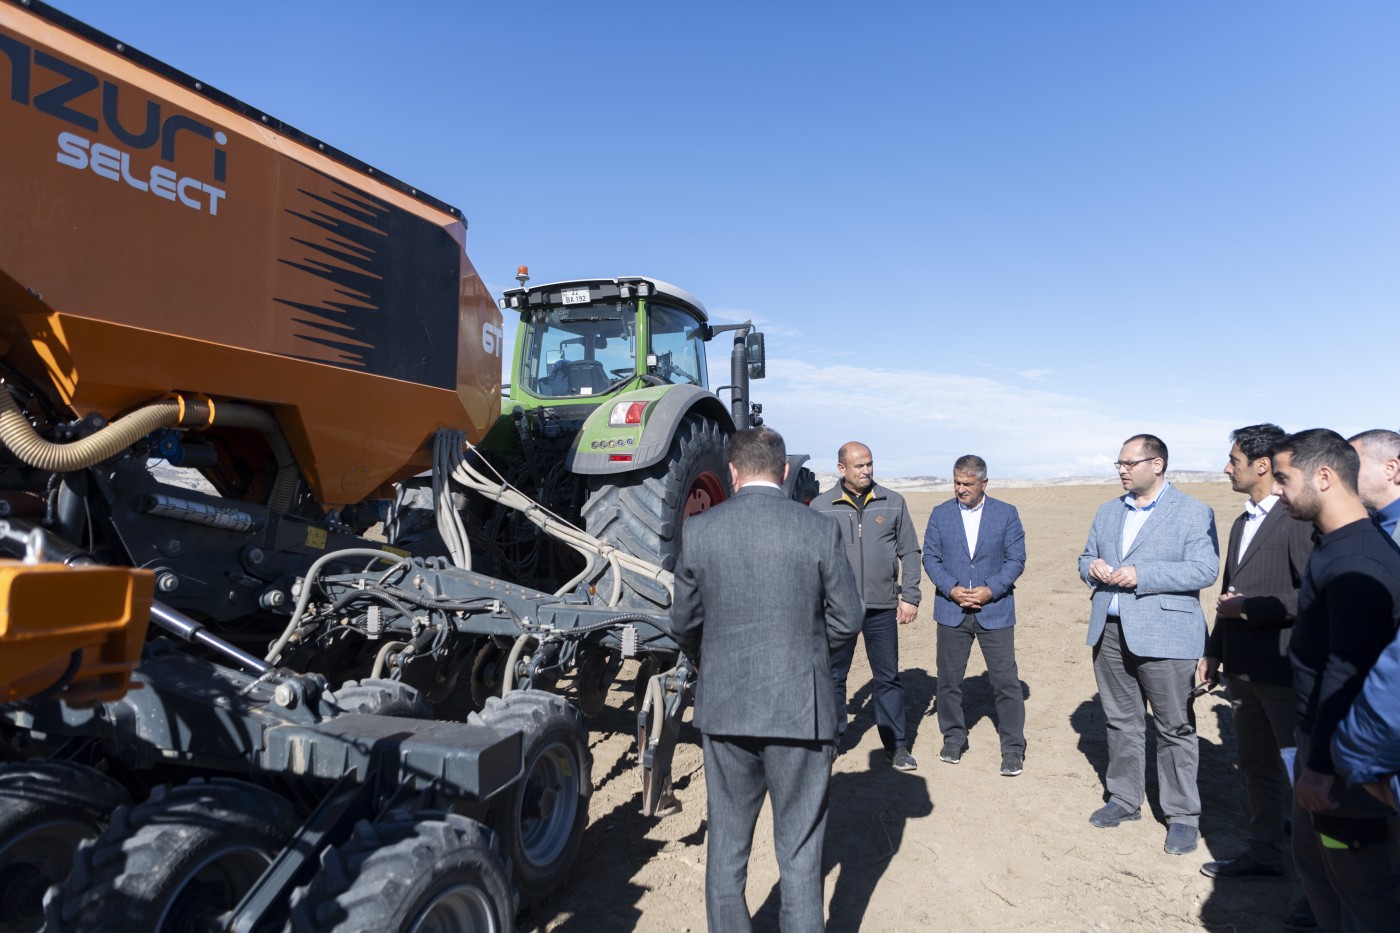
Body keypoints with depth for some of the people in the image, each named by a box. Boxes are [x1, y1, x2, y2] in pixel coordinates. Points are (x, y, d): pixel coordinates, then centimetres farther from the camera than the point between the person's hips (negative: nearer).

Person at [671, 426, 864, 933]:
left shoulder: (698, 530, -5)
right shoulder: (820, 530, -8)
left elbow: (684, 622, 3)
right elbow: (848, 620, -2)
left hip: (723, 707, 2)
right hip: (801, 707, -1)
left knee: (726, 844, 18)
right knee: (799, 850, 12)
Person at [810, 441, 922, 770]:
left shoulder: (893, 502, 3)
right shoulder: (821, 506, -1)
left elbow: (909, 552, 7)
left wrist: (910, 596, 1)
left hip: (883, 607, 1)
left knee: (888, 678, 9)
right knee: (833, 676, 9)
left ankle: (896, 744, 22)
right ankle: (830, 739, 24)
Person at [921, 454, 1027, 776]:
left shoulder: (1006, 513, 2)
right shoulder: (940, 514, 5)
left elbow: (1016, 559, -1)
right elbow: (930, 558, 2)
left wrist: (990, 590, -13)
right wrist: (952, 589, -12)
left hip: (995, 609, -1)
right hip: (951, 610, 2)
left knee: (1006, 681, -1)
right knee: (949, 679, 9)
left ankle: (1013, 749, 12)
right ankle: (954, 739, 26)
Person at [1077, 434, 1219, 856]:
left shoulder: (1193, 512, -5)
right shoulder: (1108, 511, 14)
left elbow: (1205, 569, -14)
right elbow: (1086, 557, 19)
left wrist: (1141, 575, -21)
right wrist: (1091, 567, -5)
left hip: (1163, 635, -6)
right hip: (1110, 632, 6)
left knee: (1174, 728, 4)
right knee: (1120, 722, 15)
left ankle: (1183, 816, 17)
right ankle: (1124, 800, 29)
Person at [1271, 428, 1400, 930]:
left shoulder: (1357, 561, -24)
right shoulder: (1335, 546, 7)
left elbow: (1347, 672, -27)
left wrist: (1321, 765, -23)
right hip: (1319, 735, 9)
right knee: (1312, 860, 22)